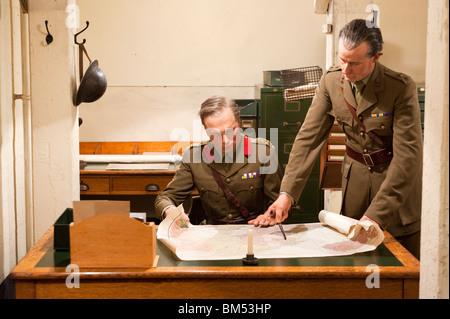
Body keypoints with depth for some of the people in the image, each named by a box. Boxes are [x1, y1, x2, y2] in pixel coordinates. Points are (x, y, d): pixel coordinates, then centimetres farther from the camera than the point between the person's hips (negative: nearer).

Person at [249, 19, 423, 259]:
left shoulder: (402, 88, -21)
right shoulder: (331, 81, -8)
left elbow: (408, 154, -23)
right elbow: (309, 137, -8)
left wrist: (375, 215, -29)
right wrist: (287, 193, -20)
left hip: (398, 179, -3)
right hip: (355, 175, 3)